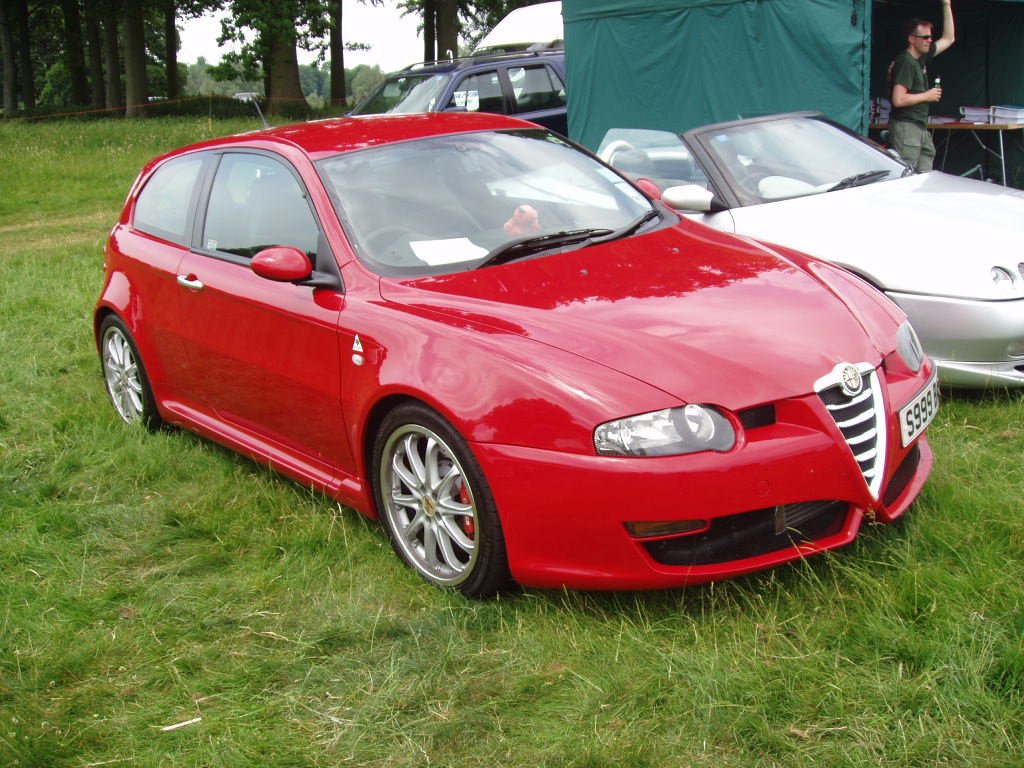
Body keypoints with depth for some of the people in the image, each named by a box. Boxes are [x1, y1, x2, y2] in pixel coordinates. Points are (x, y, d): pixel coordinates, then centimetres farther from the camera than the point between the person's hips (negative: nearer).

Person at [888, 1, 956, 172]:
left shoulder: (921, 57, 12)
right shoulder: (905, 62, -14)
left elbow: (948, 38, 25)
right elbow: (898, 100, -23)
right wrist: (927, 95, -10)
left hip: (920, 126, 9)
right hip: (906, 126, -9)